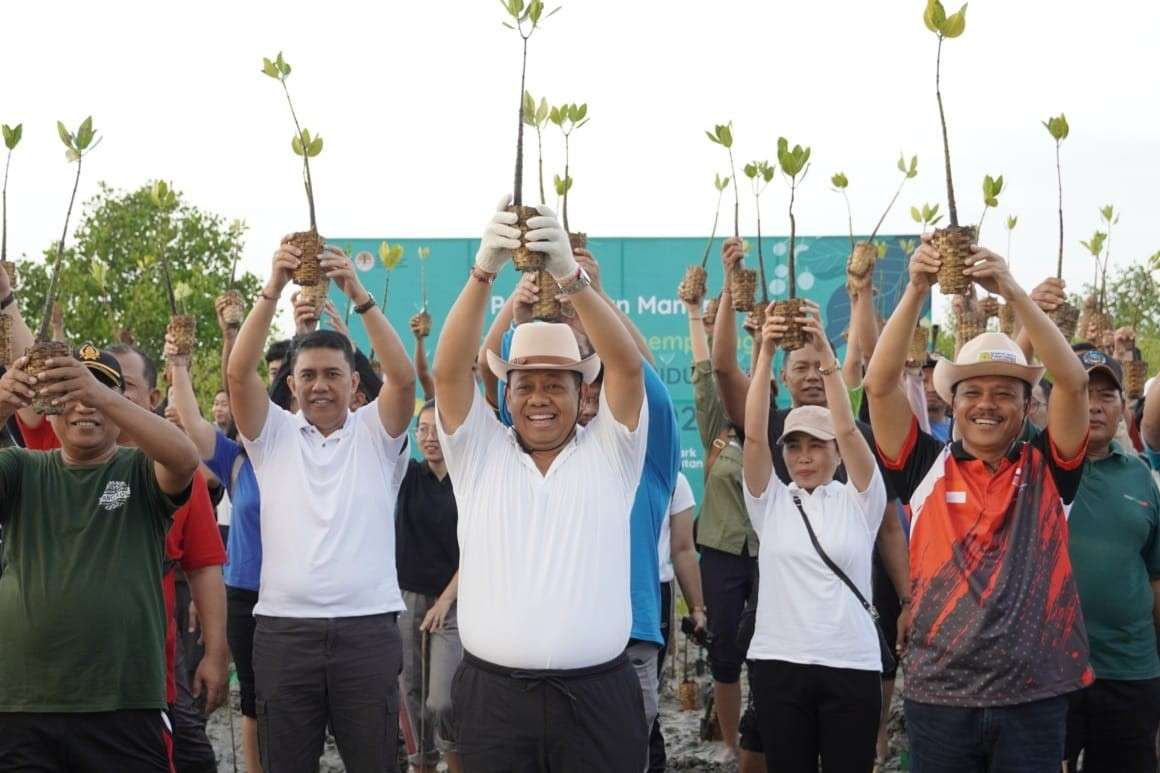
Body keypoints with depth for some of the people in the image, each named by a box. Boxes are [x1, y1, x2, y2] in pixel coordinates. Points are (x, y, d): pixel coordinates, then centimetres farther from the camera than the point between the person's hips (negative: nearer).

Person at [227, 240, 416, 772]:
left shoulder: (376, 434, 6)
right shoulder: (273, 435, 8)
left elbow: (403, 377, -11)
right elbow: (239, 372, -7)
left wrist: (359, 294, -21)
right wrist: (273, 288, -18)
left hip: (368, 628, -1)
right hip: (284, 629, 1)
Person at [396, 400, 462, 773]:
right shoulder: (409, 475, 5)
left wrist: (445, 600, -12)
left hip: (453, 603, -4)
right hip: (408, 598, 4)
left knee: (442, 702, -14)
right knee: (413, 694, 8)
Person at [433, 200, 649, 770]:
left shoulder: (609, 452, 5)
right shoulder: (479, 452, 7)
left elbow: (627, 365, -9)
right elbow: (449, 370, -6)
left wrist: (571, 277, -22)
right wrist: (484, 269, -19)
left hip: (598, 695, -1)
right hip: (493, 694, 1)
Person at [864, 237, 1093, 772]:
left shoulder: (1047, 471, 4)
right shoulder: (927, 468, 3)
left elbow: (1074, 383, -10)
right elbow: (879, 385, -7)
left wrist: (1012, 292, -18)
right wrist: (916, 290, -17)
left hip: (1035, 696, 0)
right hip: (939, 694, 0)